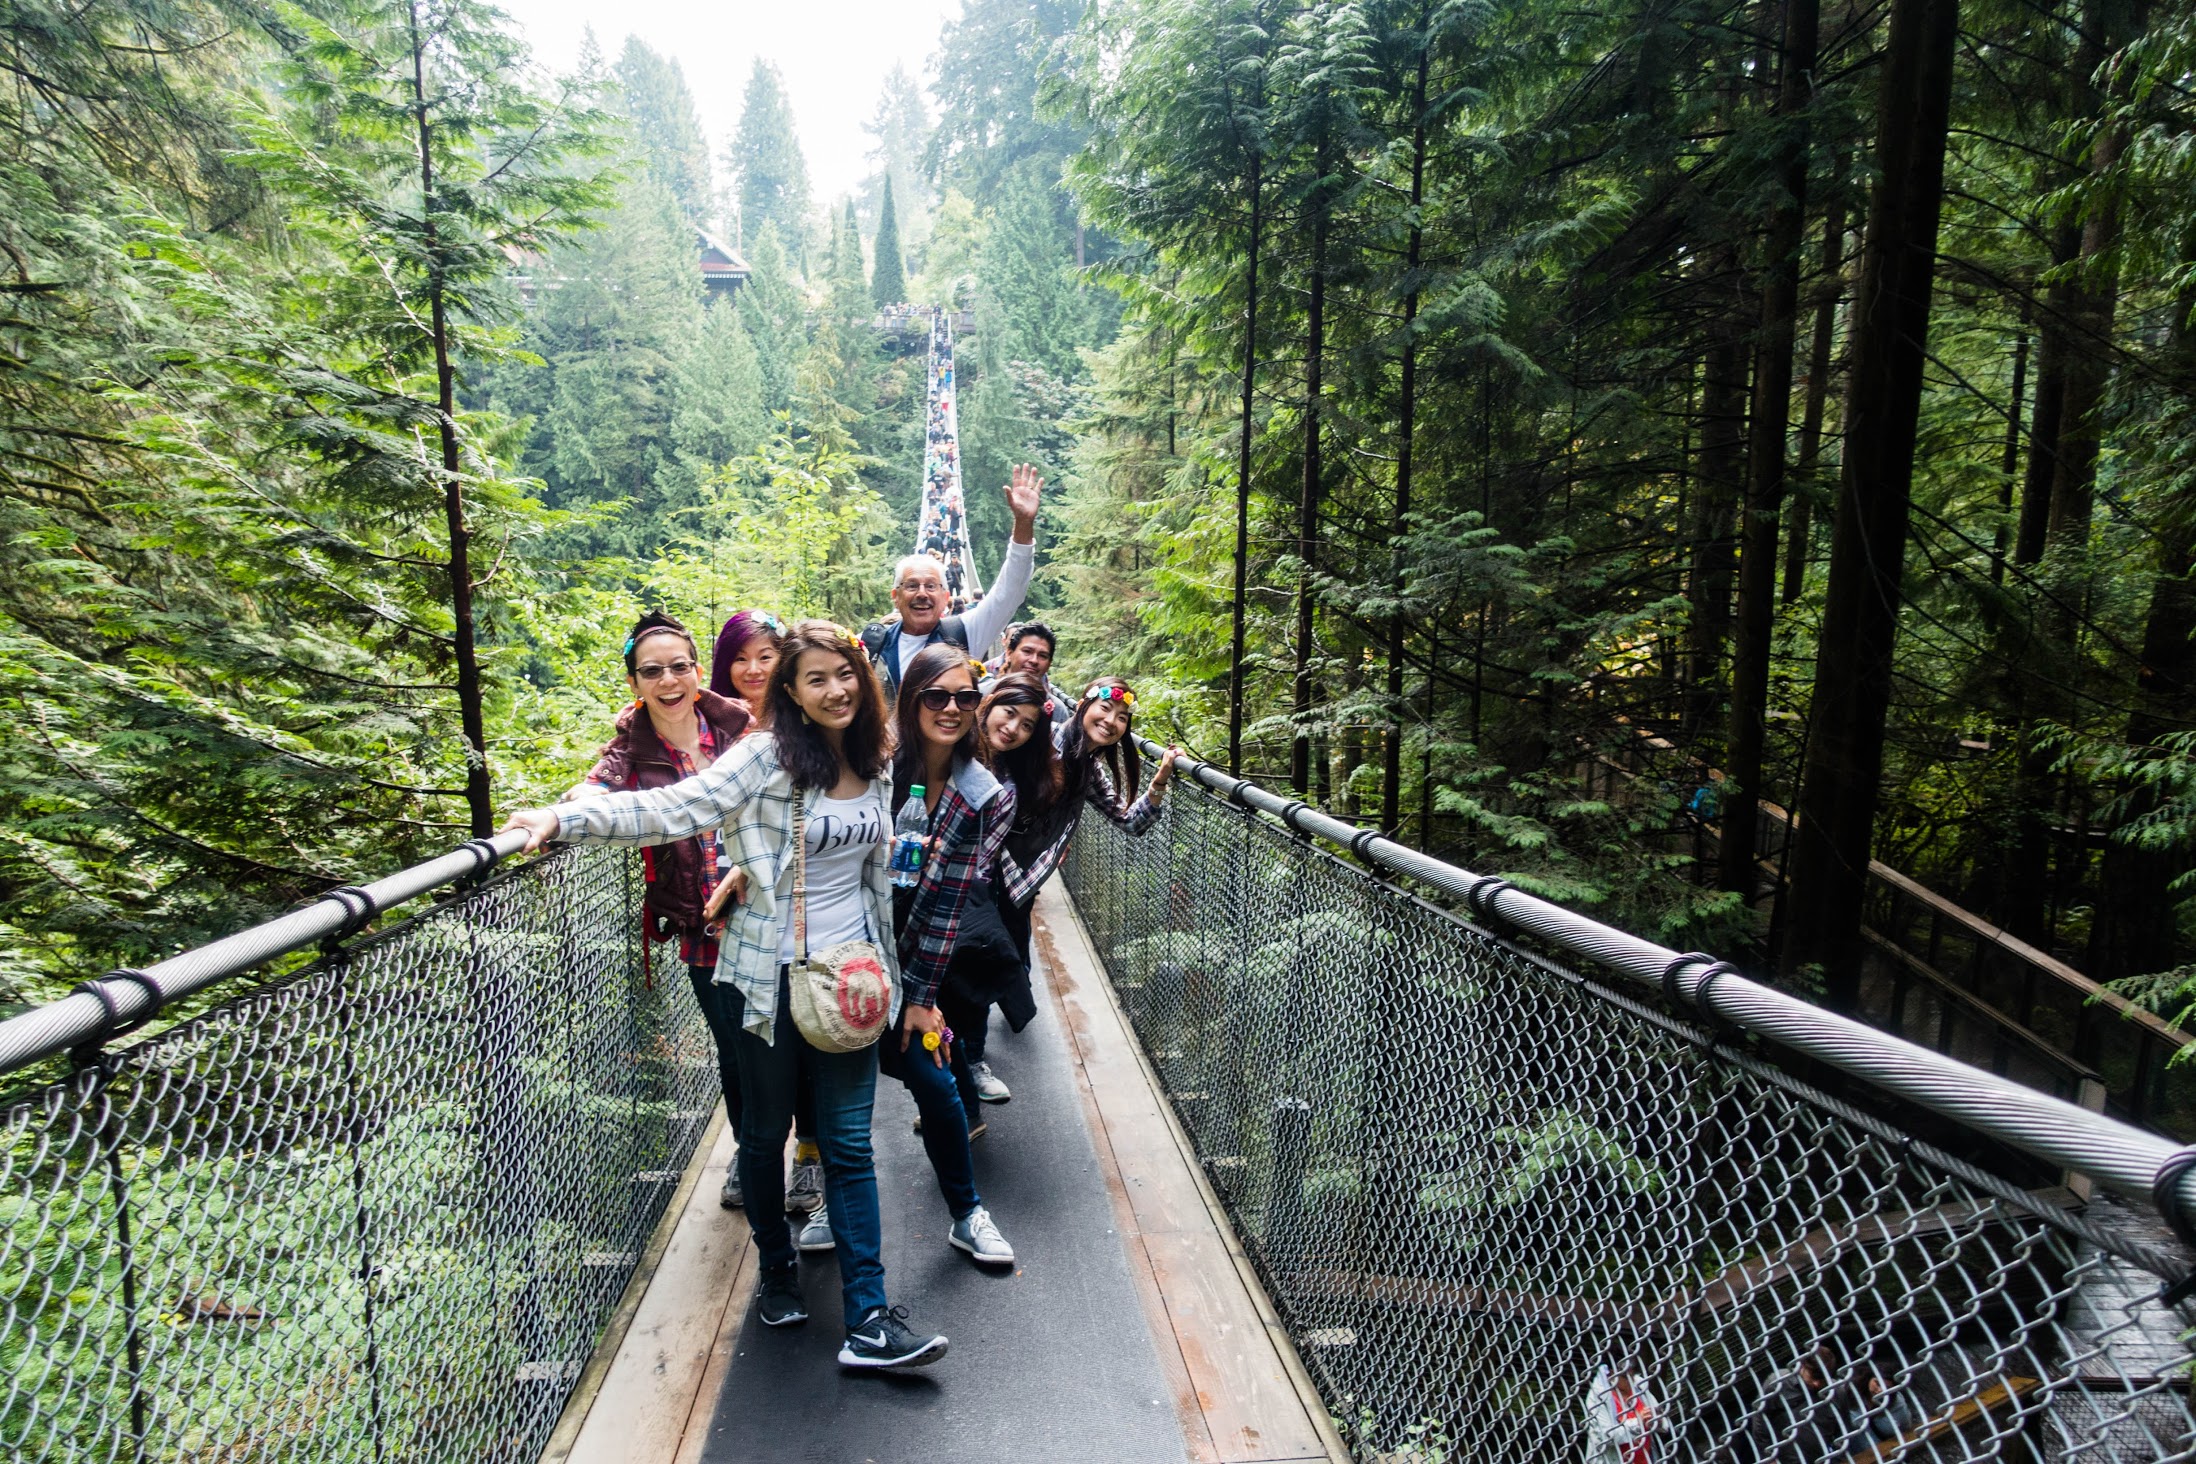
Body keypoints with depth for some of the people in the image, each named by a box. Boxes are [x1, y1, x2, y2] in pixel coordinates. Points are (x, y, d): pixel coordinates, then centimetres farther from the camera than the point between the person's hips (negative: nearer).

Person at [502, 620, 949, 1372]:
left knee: (849, 1142, 4)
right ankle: (778, 1266, 39)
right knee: (765, 1132, 15)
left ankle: (868, 1320, 11)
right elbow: (675, 809, -21)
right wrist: (565, 818, -32)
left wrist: (888, 967, 15)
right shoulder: (766, 756, -12)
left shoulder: (878, 759, 3)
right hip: (771, 976, -3)